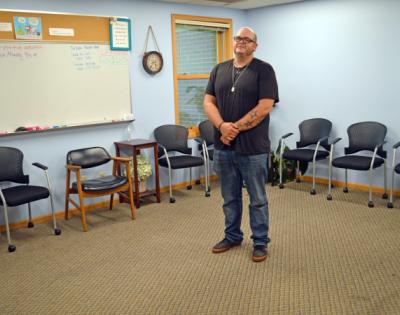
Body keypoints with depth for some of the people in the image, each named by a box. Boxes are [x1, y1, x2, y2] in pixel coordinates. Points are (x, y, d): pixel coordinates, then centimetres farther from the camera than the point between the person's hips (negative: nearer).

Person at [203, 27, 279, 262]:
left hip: (253, 148, -4)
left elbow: (264, 107, -13)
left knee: (258, 199, 7)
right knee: (230, 197, 16)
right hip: (223, 146, 5)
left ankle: (260, 242, 20)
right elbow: (209, 102, 6)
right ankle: (232, 236, 31)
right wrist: (222, 126, -12)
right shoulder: (219, 70, 11)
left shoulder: (264, 70, -5)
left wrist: (235, 128, -13)